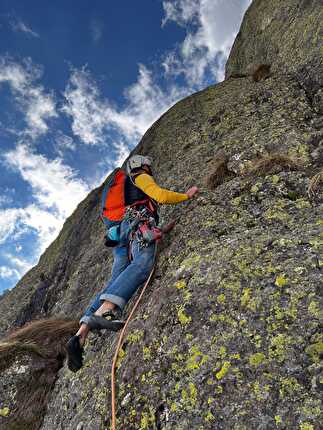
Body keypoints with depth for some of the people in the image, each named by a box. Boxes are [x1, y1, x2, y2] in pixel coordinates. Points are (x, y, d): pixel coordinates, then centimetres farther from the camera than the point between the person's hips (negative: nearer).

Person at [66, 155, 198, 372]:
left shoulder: (124, 188, 42)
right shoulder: (141, 178, 19)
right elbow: (161, 195, 4)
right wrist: (187, 195, 20)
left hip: (122, 232, 8)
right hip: (139, 223, -8)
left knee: (115, 282, -8)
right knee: (143, 263, -33)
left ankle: (81, 335, -23)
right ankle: (104, 310, -56)